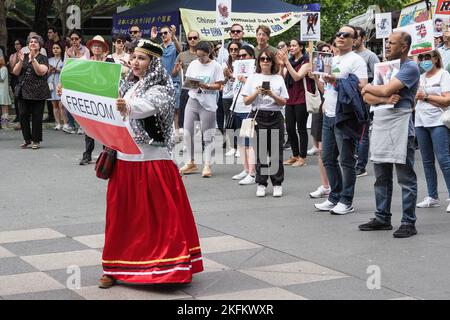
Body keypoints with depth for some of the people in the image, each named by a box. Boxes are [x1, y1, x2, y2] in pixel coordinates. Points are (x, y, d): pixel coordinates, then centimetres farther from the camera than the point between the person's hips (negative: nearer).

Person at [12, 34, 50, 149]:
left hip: (38, 93, -4)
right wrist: (20, 61, -11)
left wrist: (33, 59, -21)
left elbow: (41, 72, -15)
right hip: (24, 91, 4)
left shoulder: (43, 59, 2)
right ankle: (27, 139, 13)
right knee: (23, 115, 0)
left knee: (36, 117, -2)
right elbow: (16, 72, 5)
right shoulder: (24, 57, 13)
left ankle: (36, 141, 8)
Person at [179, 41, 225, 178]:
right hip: (193, 100, 4)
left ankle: (207, 165, 2)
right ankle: (190, 163, 15)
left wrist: (207, 86, -22)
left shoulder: (215, 66, -3)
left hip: (208, 103, -4)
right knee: (187, 133, 4)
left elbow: (218, 85, -6)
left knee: (208, 135, 0)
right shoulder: (193, 64, 9)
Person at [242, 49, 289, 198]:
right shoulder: (253, 78, 8)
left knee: (276, 151, 0)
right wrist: (257, 92, -12)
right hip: (259, 116, 0)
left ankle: (277, 183, 8)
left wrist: (271, 94, -11)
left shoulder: (278, 79, 9)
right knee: (260, 151, 0)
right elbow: (246, 101, 4)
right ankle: (261, 184, 7)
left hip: (275, 117, 1)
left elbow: (283, 102, 4)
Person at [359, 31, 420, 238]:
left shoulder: (410, 67, -6)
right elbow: (367, 97, 9)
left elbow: (386, 90, -18)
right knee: (381, 177, 12)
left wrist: (369, 87, 2)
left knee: (405, 178, -2)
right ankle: (382, 218, 21)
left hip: (399, 126, -8)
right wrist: (385, 99, -11)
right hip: (380, 125, 8)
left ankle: (409, 223, 2)